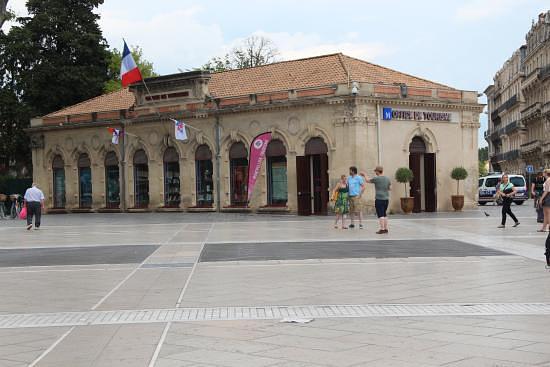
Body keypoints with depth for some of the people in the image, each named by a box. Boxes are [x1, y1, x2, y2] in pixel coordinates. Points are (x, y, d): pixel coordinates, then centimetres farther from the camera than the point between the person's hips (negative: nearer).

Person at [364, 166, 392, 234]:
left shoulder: (376, 179, -9)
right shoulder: (387, 179, 6)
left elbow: (368, 181, 7)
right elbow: (390, 188, 11)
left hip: (379, 199, -6)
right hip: (386, 198, 6)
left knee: (380, 214, -5)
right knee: (384, 214, 15)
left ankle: (382, 229, -8)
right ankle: (385, 228, 16)